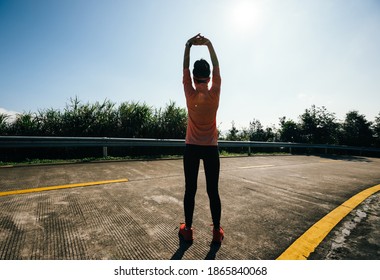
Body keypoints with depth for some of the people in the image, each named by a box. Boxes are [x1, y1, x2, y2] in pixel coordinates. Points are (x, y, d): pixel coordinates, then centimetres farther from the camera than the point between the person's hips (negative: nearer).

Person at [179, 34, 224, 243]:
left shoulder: (190, 94, -6)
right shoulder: (214, 94, -5)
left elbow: (185, 69, 5)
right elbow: (216, 68, 7)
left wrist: (188, 46, 10)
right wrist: (209, 44, 12)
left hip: (192, 148, 0)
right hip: (211, 148, 1)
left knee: (190, 190, 7)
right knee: (213, 190, 7)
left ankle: (188, 230, 19)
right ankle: (217, 231, 18)